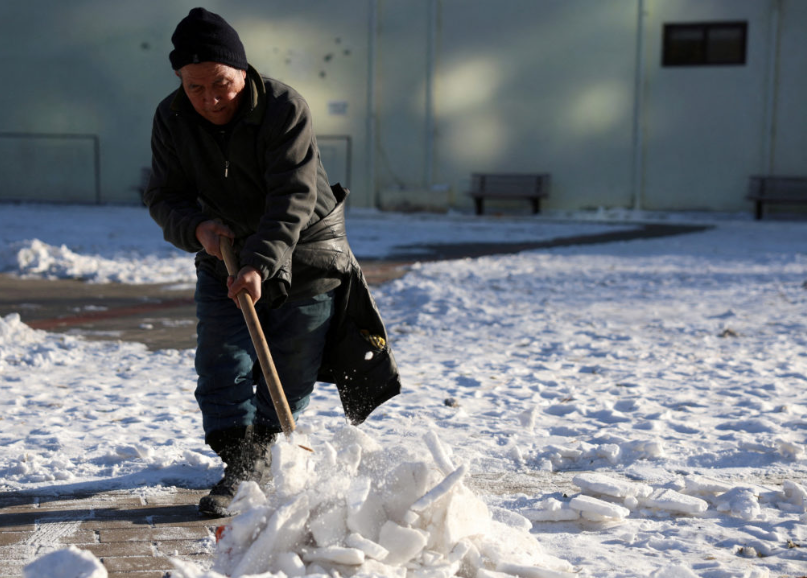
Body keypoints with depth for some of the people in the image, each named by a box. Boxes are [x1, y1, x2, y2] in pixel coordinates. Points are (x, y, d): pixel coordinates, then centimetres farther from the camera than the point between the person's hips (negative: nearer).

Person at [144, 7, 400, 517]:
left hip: (303, 251, -3)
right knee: (221, 363, -7)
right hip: (225, 253, 3)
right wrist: (197, 228, -28)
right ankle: (240, 467, -1)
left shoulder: (285, 107, -26)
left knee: (291, 370, 6)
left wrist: (262, 266, -44)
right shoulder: (172, 119, -11)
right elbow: (165, 195, -6)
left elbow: (293, 197, -33)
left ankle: (263, 450, 27)